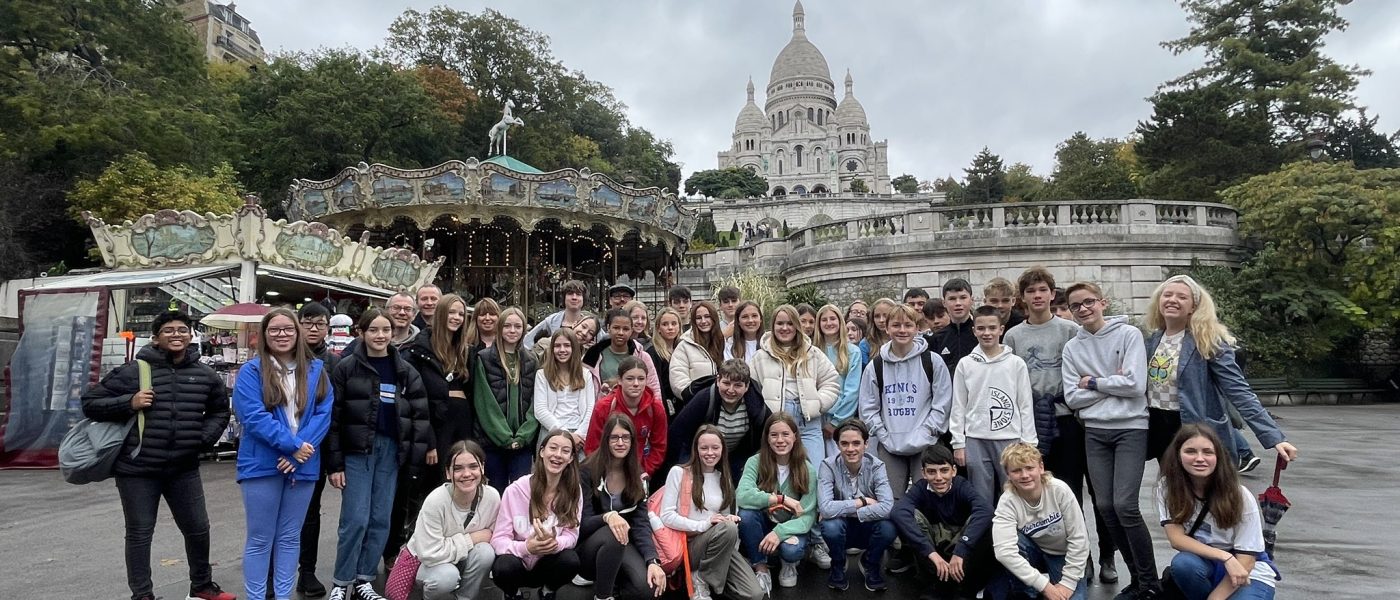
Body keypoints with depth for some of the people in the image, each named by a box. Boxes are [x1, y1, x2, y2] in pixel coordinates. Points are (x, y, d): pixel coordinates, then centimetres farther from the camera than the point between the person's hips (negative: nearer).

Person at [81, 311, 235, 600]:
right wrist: (129, 403, -17)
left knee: (198, 529, 13)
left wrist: (205, 437, 3)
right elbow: (90, 403, -2)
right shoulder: (134, 371, -7)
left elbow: (220, 411, 18)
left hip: (184, 469, 3)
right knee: (139, 534, 7)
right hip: (137, 470, -3)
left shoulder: (205, 375, 3)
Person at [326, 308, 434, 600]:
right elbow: (333, 417, -5)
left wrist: (427, 444, -5)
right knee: (356, 519, -5)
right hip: (357, 450, -3)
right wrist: (334, 463, -8)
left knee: (381, 519, 7)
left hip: (391, 449, 4)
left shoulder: (404, 370, 7)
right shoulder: (347, 367, -4)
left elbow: (420, 410, 5)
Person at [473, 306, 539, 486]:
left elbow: (534, 404, 6)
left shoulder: (530, 362, 11)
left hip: (522, 442, 2)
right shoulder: (484, 359, 1)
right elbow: (484, 403, -5)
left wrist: (523, 436, -6)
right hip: (492, 440, -2)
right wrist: (504, 437, -10)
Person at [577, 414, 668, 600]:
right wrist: (607, 516, -38)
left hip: (623, 547, 3)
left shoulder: (638, 476, 1)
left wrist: (652, 560, -23)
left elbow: (641, 522, -7)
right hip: (587, 548, -3)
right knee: (611, 536, -37)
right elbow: (582, 523, -16)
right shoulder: (587, 471, -12)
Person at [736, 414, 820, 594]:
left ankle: (789, 563, 6)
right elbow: (742, 496, -31)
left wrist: (779, 532, -33)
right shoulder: (755, 462, -15)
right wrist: (781, 499, -33)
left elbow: (807, 516, -17)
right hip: (763, 525, 1)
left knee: (791, 550, -34)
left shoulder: (807, 470, -12)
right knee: (746, 514, -32)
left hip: (790, 528, 0)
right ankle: (761, 568, -10)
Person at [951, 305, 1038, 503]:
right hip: (975, 442, 1)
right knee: (981, 500, 7)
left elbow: (1026, 406, 3)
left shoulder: (1016, 363, 2)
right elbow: (958, 407, 5)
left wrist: (1028, 443, -1)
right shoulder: (965, 365, 4)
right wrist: (958, 444, 1)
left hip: (1010, 439, 0)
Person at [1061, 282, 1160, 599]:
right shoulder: (1072, 348, 7)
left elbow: (1135, 384, -14)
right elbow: (1072, 398, 0)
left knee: (1124, 505, -11)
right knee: (1105, 506, 4)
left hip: (1131, 428, -4)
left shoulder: (1129, 334, -4)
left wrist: (1093, 382, -6)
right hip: (1095, 432, 4)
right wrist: (1111, 384, -8)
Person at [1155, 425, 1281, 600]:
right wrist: (1225, 557, -27)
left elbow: (1244, 562, -16)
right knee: (1183, 563, -32)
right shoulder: (1167, 486, -13)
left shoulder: (1239, 495, -18)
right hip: (1206, 564, 3)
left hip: (1250, 573, -3)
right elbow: (1177, 538, -16)